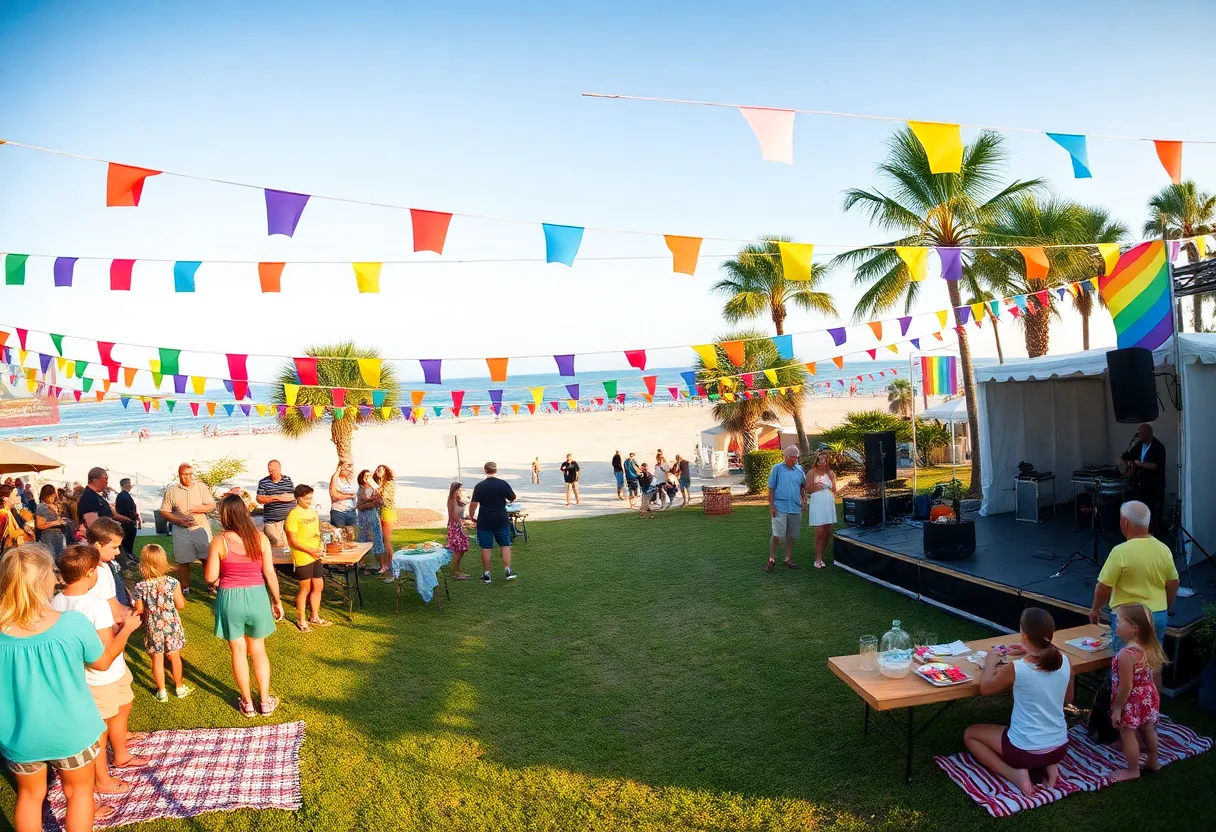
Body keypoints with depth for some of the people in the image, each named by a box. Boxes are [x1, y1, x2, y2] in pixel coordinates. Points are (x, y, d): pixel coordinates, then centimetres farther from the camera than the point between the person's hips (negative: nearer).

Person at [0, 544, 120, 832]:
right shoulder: (74, 624, -26)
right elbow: (102, 663, -7)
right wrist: (125, 630, 10)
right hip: (70, 731, -2)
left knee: (30, 794, 25)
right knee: (79, 789, 21)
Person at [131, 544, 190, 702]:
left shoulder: (140, 587, -15)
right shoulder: (172, 582, -17)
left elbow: (139, 611, -7)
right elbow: (181, 605, -10)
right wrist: (180, 594, 7)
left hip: (153, 628, 0)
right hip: (171, 625, 0)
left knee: (157, 659, 15)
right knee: (175, 657, 17)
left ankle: (161, 692, 26)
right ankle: (179, 687, 32)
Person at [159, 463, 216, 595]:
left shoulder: (201, 487, 3)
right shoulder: (171, 490, 2)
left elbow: (212, 505, 1)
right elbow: (164, 511, 1)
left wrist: (198, 509, -18)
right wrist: (179, 521, -13)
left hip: (201, 528, 0)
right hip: (181, 531, 0)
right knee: (183, 561, 6)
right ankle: (185, 588, 20)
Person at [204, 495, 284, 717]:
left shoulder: (219, 541, -12)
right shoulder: (260, 538, -6)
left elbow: (210, 577, -8)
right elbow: (270, 574, -2)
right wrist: (277, 600, 8)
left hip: (230, 599, -2)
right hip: (257, 597, 2)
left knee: (239, 651, 13)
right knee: (258, 651, 17)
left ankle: (247, 703, 24)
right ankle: (265, 702, 24)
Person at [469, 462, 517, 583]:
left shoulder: (479, 486, -7)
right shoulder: (503, 484, -4)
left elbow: (473, 504, -9)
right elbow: (512, 499, 8)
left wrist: (471, 516, 7)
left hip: (484, 521, -1)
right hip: (501, 520, 1)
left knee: (486, 547, 6)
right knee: (505, 545, 11)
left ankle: (486, 574, 10)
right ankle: (508, 571, 8)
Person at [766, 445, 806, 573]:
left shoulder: (800, 469, 8)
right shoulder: (777, 468, -4)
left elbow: (803, 486, 20)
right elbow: (771, 488, -4)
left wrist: (804, 500, 9)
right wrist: (771, 505, -9)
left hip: (795, 508, 4)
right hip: (780, 508, -4)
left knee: (792, 536, 11)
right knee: (777, 535, -7)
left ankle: (788, 559, 23)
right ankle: (771, 560, 4)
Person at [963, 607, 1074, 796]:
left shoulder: (1016, 668, -24)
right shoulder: (1064, 661, -9)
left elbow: (985, 688, -6)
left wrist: (990, 662, 13)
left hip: (1025, 750, -6)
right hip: (1060, 748, 6)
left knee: (970, 734, 18)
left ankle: (1015, 774, -2)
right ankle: (1048, 766, 12)